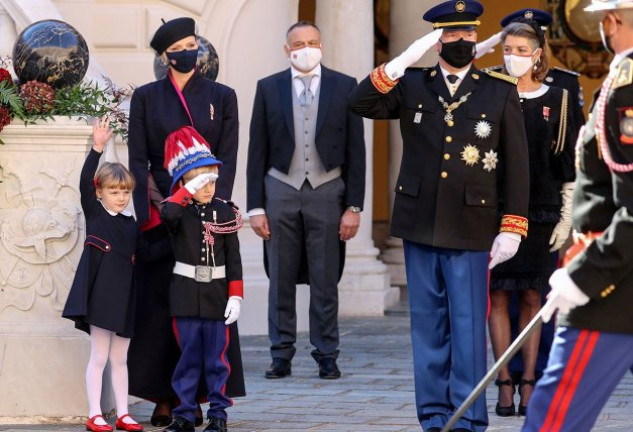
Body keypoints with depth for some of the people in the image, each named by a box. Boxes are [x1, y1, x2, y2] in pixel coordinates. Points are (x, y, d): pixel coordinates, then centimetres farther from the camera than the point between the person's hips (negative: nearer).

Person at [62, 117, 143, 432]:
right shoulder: (94, 214, -1)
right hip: (100, 295, -5)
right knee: (99, 357, -2)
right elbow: (85, 183, -15)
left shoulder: (130, 223, 11)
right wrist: (97, 149, -23)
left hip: (125, 298, 5)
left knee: (119, 359, 11)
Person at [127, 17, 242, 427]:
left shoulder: (221, 97, 8)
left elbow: (228, 158, 2)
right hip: (161, 210, 0)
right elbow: (138, 159, 2)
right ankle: (163, 397, 1)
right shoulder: (146, 97, 7)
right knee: (160, 301, -2)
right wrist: (150, 209, -10)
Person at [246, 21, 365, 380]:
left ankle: (327, 357, 9)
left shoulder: (344, 87, 3)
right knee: (281, 280, 3)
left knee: (325, 281, 2)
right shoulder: (269, 88, 6)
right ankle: (281, 356, 9)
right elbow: (258, 151, 6)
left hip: (327, 191, -1)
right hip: (280, 191, 1)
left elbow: (355, 150, 3)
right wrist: (256, 206, 1)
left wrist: (354, 206, -2)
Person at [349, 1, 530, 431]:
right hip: (420, 223, 2)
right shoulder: (412, 85, 6)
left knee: (468, 325, -1)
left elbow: (516, 165, 1)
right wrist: (399, 65, -20)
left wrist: (511, 227, -4)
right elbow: (362, 103, -9)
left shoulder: (501, 92, 1)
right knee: (428, 324, 7)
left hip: (470, 229, -2)